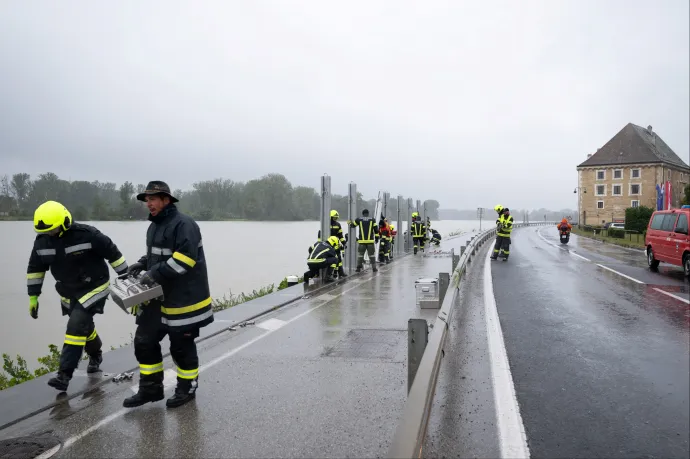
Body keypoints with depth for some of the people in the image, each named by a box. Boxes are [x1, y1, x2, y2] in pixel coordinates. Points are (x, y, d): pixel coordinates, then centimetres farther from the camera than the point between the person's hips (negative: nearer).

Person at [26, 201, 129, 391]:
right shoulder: (42, 240, -7)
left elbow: (113, 253, -15)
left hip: (94, 288, -6)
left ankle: (64, 374, -10)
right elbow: (35, 268, 7)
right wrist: (33, 296, 7)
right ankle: (95, 355, 45)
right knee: (83, 326, 18)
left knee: (76, 326, -16)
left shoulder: (87, 234, -25)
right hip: (68, 291, 6)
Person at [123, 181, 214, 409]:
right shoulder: (154, 226, 14)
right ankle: (151, 388, 26)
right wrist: (142, 263, 8)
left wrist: (156, 272, -26)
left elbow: (186, 257, -26)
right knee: (144, 341, 12)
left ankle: (187, 388, 25)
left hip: (183, 299, -9)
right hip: (157, 297, 9)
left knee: (181, 346, 4)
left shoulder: (183, 224, -16)